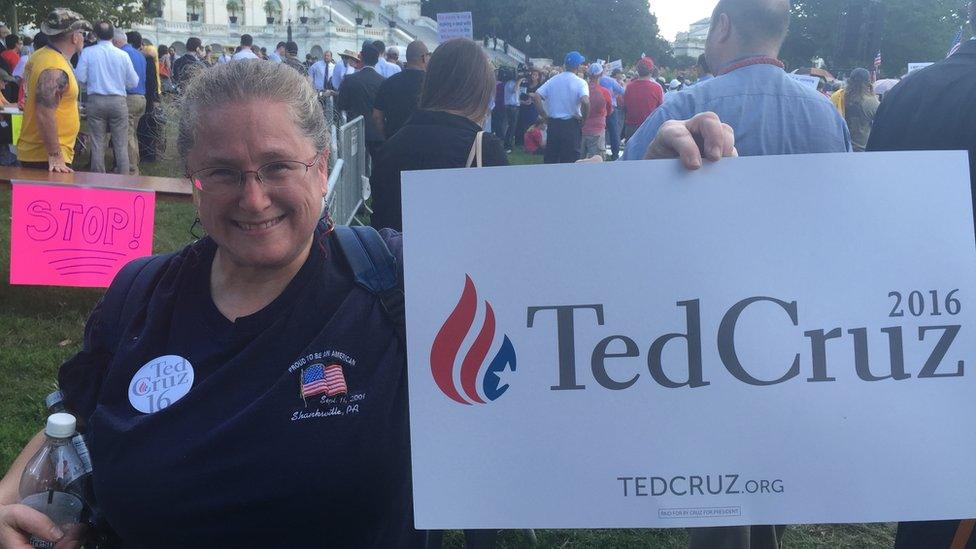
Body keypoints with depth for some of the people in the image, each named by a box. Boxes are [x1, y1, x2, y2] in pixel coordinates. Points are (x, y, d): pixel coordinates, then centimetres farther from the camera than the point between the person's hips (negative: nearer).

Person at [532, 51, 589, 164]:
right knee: (570, 160, 3)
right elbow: (585, 102, -25)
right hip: (572, 124, -4)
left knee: (550, 159, 12)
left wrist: (544, 116, 4)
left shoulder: (553, 80, 5)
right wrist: (584, 118, -9)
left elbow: (535, 96, -1)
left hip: (553, 123, 4)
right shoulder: (580, 82, -8)